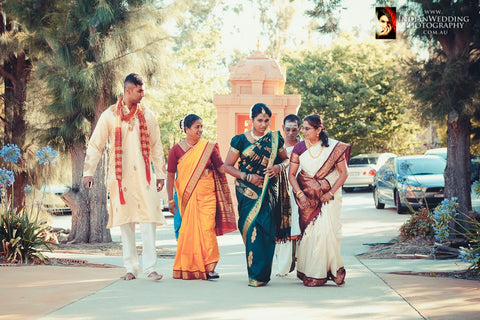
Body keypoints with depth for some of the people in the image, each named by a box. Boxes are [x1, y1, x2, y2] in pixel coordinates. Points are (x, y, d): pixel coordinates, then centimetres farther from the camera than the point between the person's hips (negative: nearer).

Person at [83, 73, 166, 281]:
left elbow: (156, 147, 14)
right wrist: (89, 172, -1)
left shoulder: (147, 115, 9)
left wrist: (160, 174, 11)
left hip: (143, 174, 1)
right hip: (121, 176, -1)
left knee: (149, 218, -8)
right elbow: (95, 145, 5)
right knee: (125, 221, 2)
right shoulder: (110, 115, 4)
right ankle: (131, 267, 8)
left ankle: (150, 266, -7)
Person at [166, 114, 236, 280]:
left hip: (207, 195, 0)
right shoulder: (177, 150, 3)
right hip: (187, 196, 0)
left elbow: (222, 168, 3)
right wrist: (171, 200, 4)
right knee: (189, 230, -1)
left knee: (207, 228, -10)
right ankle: (188, 268, 11)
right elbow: (170, 175, 6)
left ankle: (209, 267, -9)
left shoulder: (208, 147, 6)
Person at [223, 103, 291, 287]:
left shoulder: (275, 139, 8)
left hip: (269, 191, 1)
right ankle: (254, 272, 1)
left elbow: (286, 159, 20)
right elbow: (227, 166, 3)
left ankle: (261, 274, 0)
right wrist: (248, 177, -8)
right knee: (251, 228, -9)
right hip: (248, 192, -1)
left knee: (266, 230, -7)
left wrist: (279, 167, -3)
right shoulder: (241, 140, 2)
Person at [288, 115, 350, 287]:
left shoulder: (334, 147, -4)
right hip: (307, 196, 2)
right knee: (309, 232, -4)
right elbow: (291, 174, 4)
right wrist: (300, 195, -8)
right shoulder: (299, 147, 2)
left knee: (326, 230, -11)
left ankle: (332, 269, 4)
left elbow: (343, 173, -1)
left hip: (329, 195, -2)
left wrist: (330, 193, -9)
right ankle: (310, 273, 2)